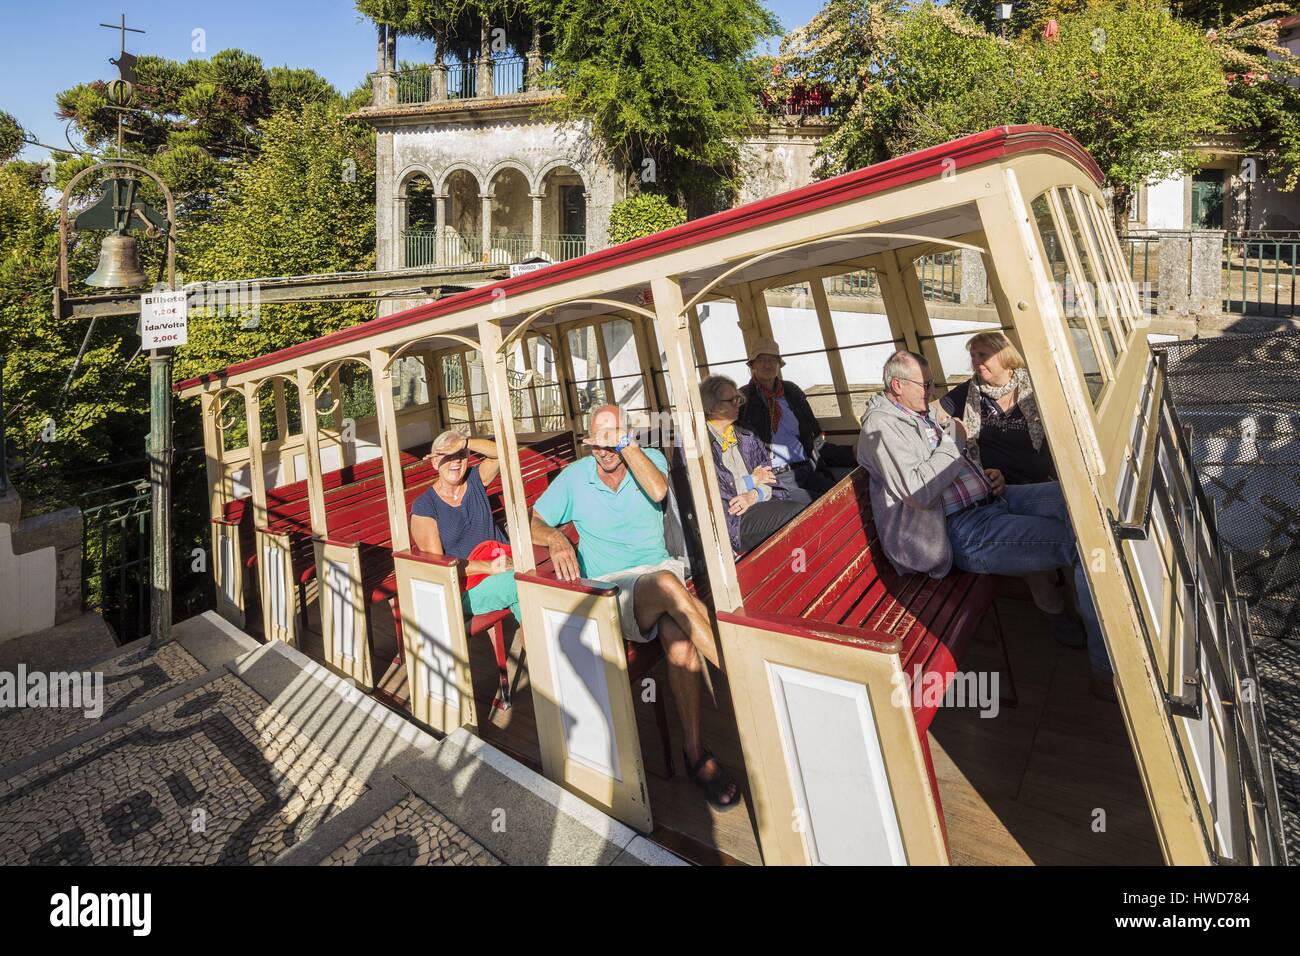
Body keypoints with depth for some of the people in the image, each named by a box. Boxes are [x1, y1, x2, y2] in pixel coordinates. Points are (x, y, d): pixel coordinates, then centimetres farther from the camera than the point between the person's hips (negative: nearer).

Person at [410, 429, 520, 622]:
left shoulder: (475, 480, 14)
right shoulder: (423, 507, 1)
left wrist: (464, 442, -16)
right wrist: (488, 567, -19)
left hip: (505, 561, 4)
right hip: (466, 588, -4)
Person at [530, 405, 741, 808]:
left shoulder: (650, 457, 5)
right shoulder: (574, 476, 7)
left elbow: (658, 491, -18)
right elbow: (532, 523, 8)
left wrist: (626, 442, -19)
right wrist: (556, 539, -13)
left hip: (659, 573, 1)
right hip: (608, 588, -1)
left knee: (677, 633, -33)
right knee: (667, 585, -35)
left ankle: (695, 751, -24)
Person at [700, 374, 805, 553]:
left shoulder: (746, 437, 19)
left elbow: (768, 474, 14)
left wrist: (754, 495, -9)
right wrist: (751, 480, -3)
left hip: (758, 503, 7)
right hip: (733, 521, -7)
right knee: (800, 515, -23)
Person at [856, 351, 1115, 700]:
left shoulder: (918, 415, 18)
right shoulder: (882, 425, -14)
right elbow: (918, 491, -26)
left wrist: (985, 475, 11)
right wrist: (952, 442, -15)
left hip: (988, 499, 10)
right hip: (962, 530, -10)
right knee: (1083, 544, -18)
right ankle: (1106, 670, -8)